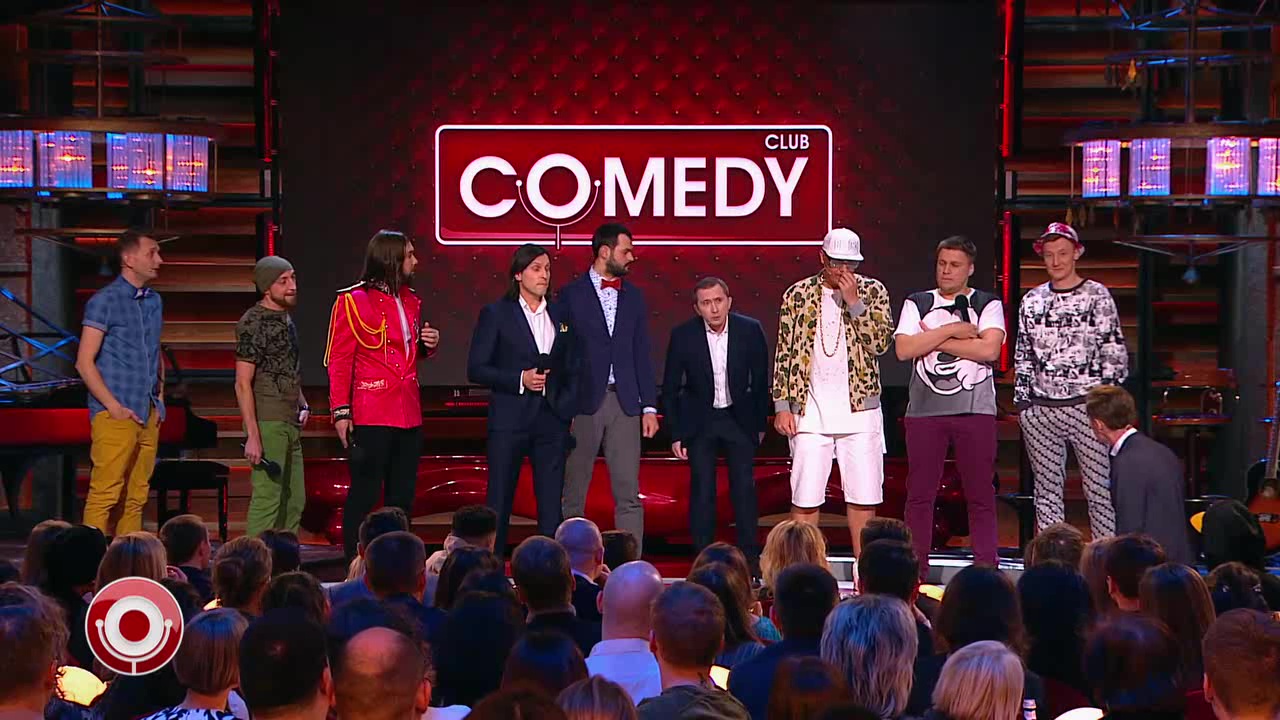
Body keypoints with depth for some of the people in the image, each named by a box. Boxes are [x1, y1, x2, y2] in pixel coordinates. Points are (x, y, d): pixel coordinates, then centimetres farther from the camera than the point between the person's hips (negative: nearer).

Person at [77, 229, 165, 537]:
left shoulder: (154, 301, 14)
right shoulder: (105, 301, -6)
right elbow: (84, 362, -9)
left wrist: (160, 400, 11)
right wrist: (113, 406, -14)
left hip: (148, 415, 7)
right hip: (115, 416, -7)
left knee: (137, 496, 9)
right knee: (104, 495, -9)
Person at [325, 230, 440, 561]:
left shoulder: (410, 300, 15)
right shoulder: (353, 300, -7)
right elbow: (339, 360, -9)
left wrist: (429, 344, 6)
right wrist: (341, 411, -15)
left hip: (409, 415, 7)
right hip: (371, 416, -7)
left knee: (402, 496, 11)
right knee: (365, 493, -4)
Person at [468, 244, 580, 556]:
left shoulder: (561, 316, 12)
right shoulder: (495, 314, 0)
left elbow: (572, 369, 15)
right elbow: (475, 369, -3)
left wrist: (569, 408, 1)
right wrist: (520, 379, -14)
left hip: (552, 421, 4)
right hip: (509, 421, -3)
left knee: (552, 502, 2)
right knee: (499, 501, 0)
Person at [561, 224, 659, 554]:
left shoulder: (634, 297, 13)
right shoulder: (571, 295, 1)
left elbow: (642, 354, 13)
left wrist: (649, 405, 7)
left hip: (624, 403, 3)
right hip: (583, 402, -3)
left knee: (629, 495, 0)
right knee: (573, 494, 3)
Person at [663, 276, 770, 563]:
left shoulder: (750, 330, -10)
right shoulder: (683, 335, -12)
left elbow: (761, 379, 2)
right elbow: (670, 388, -2)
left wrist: (760, 423, 6)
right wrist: (676, 434, -3)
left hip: (739, 417, 1)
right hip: (699, 420, 0)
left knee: (745, 489, -3)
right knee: (702, 492, -2)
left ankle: (750, 560, 6)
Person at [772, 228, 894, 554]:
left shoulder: (873, 291, 5)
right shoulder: (798, 294, 5)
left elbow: (880, 343, -8)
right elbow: (783, 353, 6)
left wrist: (853, 300, -13)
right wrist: (782, 406, 1)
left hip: (859, 409, 0)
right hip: (810, 413, 0)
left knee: (863, 496, 3)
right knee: (805, 497, -1)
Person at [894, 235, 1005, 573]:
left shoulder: (987, 304, 7)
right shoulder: (917, 303, 11)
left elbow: (989, 349, -10)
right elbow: (904, 349, -4)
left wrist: (933, 340, -6)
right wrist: (952, 330, -7)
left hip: (975, 410, -1)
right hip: (925, 410, 1)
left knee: (980, 493, 0)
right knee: (920, 493, 2)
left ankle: (986, 570, 6)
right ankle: (916, 571, 7)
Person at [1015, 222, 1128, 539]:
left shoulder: (1097, 296, 2)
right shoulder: (1031, 301, 13)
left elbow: (1115, 353, 1)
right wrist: (1022, 401, 9)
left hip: (1086, 406, -4)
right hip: (1040, 410, 4)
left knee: (1099, 490, -5)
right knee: (1046, 491, 7)